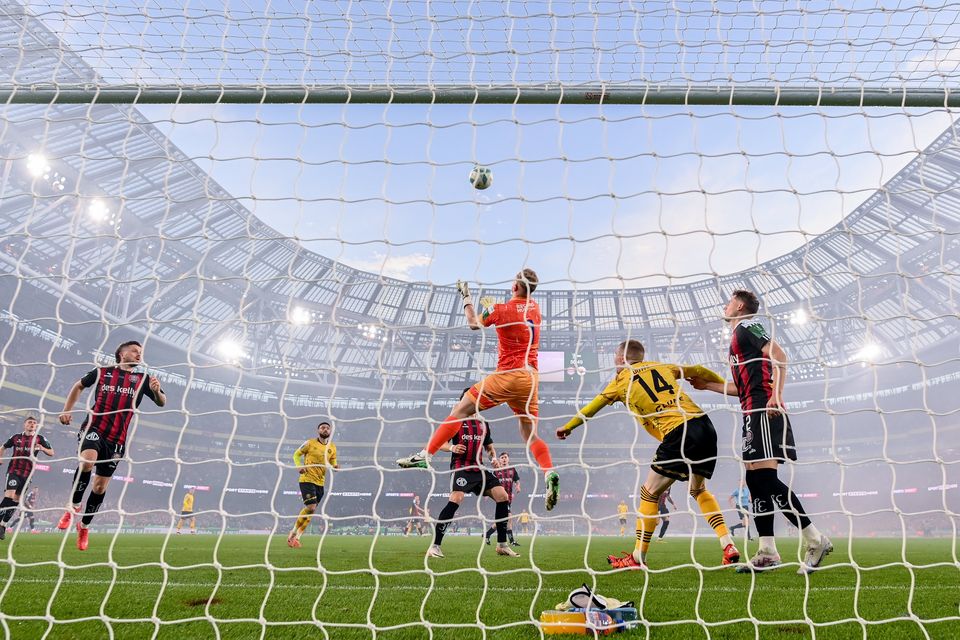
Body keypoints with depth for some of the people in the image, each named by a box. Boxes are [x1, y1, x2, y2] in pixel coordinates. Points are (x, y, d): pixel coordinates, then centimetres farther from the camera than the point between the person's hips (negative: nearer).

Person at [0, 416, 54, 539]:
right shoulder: (16, 437, 5)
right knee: (10, 495, -20)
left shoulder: (39, 439, 3)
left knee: (16, 499, 7)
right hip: (13, 470, -2)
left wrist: (42, 448, -15)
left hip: (27, 473, 2)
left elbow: (52, 453, 3)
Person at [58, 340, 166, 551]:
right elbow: (79, 386, 22)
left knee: (100, 485, 7)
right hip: (93, 428, -1)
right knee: (87, 461, -31)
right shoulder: (102, 372, 5)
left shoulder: (143, 379, 4)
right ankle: (74, 505, -8)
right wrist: (67, 410, 14)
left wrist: (156, 391, -23)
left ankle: (84, 526, 28)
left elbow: (161, 402, -1)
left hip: (116, 438, 1)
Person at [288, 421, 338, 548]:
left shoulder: (332, 448, 8)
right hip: (307, 479, -5)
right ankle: (293, 532, 4)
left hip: (320, 483, 5)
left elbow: (332, 464, 15)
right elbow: (296, 454, 6)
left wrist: (335, 467, -9)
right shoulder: (310, 443, -4)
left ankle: (296, 537, 22)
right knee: (311, 507, -16)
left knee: (310, 509, 8)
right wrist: (299, 466, -11)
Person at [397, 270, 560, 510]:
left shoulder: (502, 309, -7)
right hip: (531, 378, 6)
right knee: (531, 434, 10)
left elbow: (474, 323, 7)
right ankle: (550, 474, -11)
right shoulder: (535, 308, 12)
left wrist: (467, 298, 19)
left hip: (507, 375, -6)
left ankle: (425, 455, -1)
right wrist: (491, 306, 33)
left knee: (461, 410, 0)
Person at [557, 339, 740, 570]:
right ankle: (728, 546, 18)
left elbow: (590, 410, 20)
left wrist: (566, 428, 34)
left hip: (678, 434, -6)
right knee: (698, 490, 26)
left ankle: (638, 558, 10)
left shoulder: (620, 381, 10)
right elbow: (698, 371, 27)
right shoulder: (661, 366, 21)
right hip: (705, 426, 6)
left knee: (649, 493, 6)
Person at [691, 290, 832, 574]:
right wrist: (707, 384, 32)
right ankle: (767, 553, 7)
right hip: (754, 412, 10)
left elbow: (779, 355, -15)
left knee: (766, 478, -14)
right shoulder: (739, 335, 27)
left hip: (764, 410, -10)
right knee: (755, 480, 5)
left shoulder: (747, 325, 0)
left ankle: (815, 540, -5)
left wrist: (776, 396, -24)